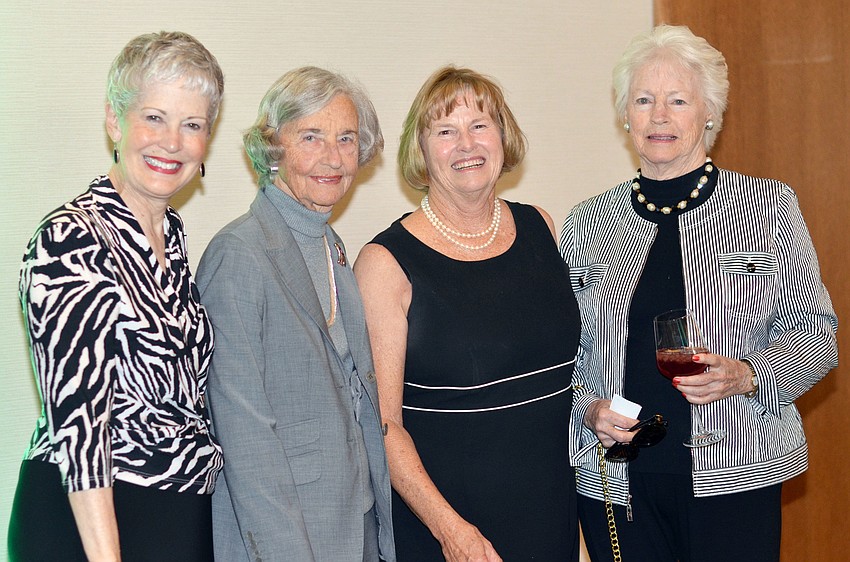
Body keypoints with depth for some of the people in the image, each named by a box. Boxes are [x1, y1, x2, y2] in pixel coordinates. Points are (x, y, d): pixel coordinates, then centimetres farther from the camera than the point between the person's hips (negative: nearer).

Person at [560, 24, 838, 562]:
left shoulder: (770, 205, 1)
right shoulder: (587, 223, 6)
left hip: (734, 479, -1)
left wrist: (747, 376, -16)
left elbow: (816, 334, 2)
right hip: (617, 483, 2)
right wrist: (588, 409, -7)